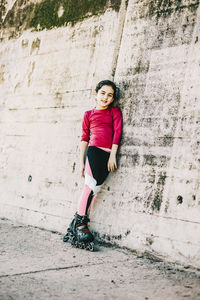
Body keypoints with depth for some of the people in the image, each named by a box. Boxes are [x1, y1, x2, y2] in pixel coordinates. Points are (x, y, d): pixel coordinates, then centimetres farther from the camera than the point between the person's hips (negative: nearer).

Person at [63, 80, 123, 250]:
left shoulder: (115, 112, 15)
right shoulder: (89, 114, 14)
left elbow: (117, 132, 6)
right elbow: (84, 138, 11)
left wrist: (113, 156, -4)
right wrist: (82, 162, 7)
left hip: (108, 155, 1)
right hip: (93, 151, -1)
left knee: (94, 189, -2)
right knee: (90, 186, -8)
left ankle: (79, 221, 7)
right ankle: (80, 221, 3)